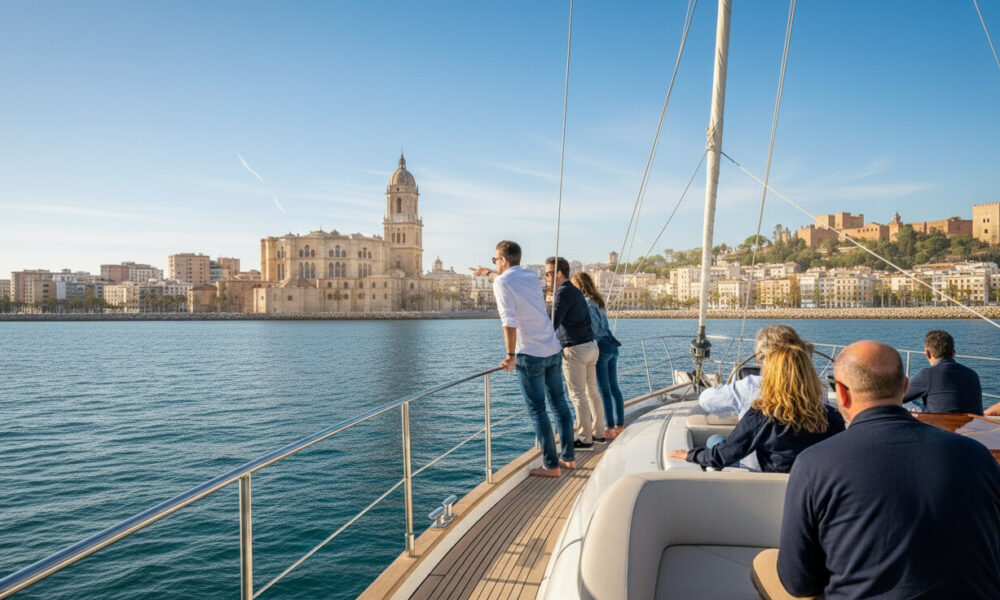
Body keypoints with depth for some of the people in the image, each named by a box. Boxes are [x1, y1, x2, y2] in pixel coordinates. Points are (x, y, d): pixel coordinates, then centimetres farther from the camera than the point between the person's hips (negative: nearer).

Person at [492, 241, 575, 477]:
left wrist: (510, 356, -11)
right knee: (559, 403, 14)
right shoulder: (532, 277, 10)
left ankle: (551, 465, 6)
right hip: (553, 350, 7)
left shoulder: (502, 282, -9)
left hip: (530, 354, -7)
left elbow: (509, 321, -19)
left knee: (537, 410, 2)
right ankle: (568, 457, 23)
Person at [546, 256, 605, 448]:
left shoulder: (563, 293, -14)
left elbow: (553, 323, -21)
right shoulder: (576, 292, 15)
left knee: (578, 394, -3)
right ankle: (598, 432, 21)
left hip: (575, 350, -9)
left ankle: (585, 438, 1)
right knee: (592, 391, 14)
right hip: (590, 346, 9)